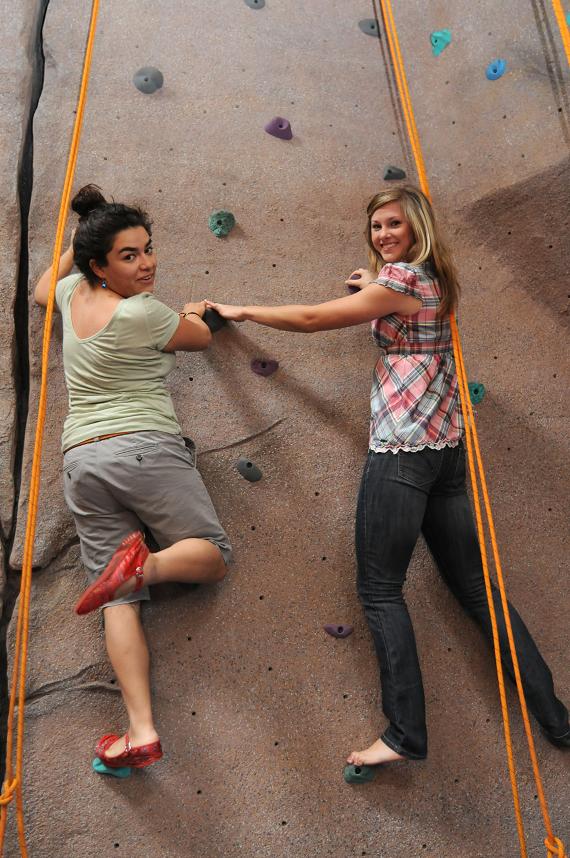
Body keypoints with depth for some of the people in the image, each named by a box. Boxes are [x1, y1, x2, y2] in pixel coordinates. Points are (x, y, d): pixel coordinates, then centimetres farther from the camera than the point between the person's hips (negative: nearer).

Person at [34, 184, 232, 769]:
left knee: (120, 600, 3)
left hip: (79, 460, 7)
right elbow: (201, 337, 10)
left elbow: (41, 290, 38)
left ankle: (141, 730, -5)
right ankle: (144, 563, -24)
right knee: (213, 556, 7)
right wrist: (192, 313, 31)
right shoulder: (142, 313, -7)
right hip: (145, 449, -6)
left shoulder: (73, 294, 12)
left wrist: (75, 243, 40)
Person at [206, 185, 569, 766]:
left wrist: (241, 311, 5)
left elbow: (311, 318, -6)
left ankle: (405, 733, 4)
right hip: (446, 445, 9)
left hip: (402, 447, -9)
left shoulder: (398, 278, -8)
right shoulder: (435, 283, 17)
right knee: (473, 584, 14)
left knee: (380, 589, -1)